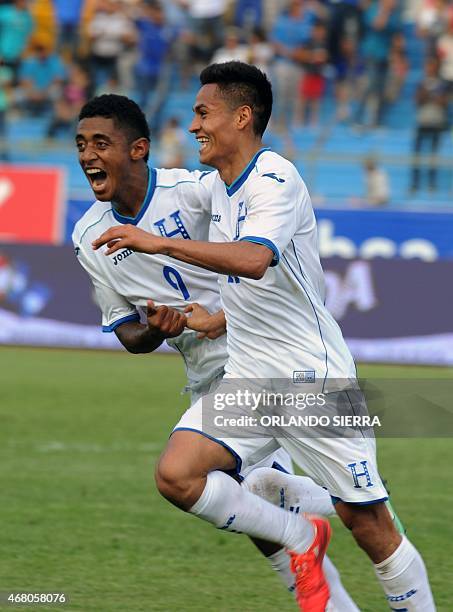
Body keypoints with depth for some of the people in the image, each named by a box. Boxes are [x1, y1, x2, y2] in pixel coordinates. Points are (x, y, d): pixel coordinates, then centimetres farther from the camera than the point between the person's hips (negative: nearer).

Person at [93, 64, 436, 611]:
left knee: (369, 528, -5)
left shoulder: (276, 179, -15)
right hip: (246, 377, 7)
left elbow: (254, 259, -35)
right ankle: (301, 539, 3)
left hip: (313, 379, -7)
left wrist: (160, 243, -36)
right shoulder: (217, 184, 11)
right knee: (176, 476, -15)